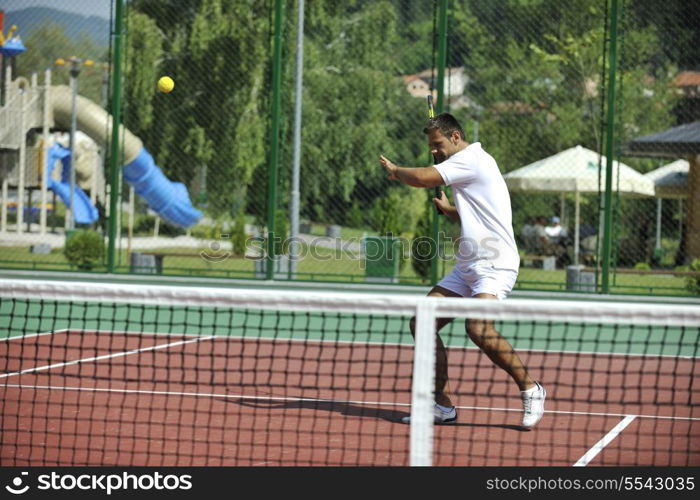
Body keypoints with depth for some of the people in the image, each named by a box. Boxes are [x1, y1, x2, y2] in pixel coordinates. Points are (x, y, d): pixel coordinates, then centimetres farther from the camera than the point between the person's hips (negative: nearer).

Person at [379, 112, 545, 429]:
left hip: (494, 264, -10)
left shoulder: (471, 159, -9)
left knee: (478, 328, -30)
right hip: (467, 266, 10)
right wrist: (448, 209, 17)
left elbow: (423, 178, -17)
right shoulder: (465, 167, 22)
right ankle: (442, 406, 4)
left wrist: (394, 170, 3)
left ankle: (530, 389, -11)